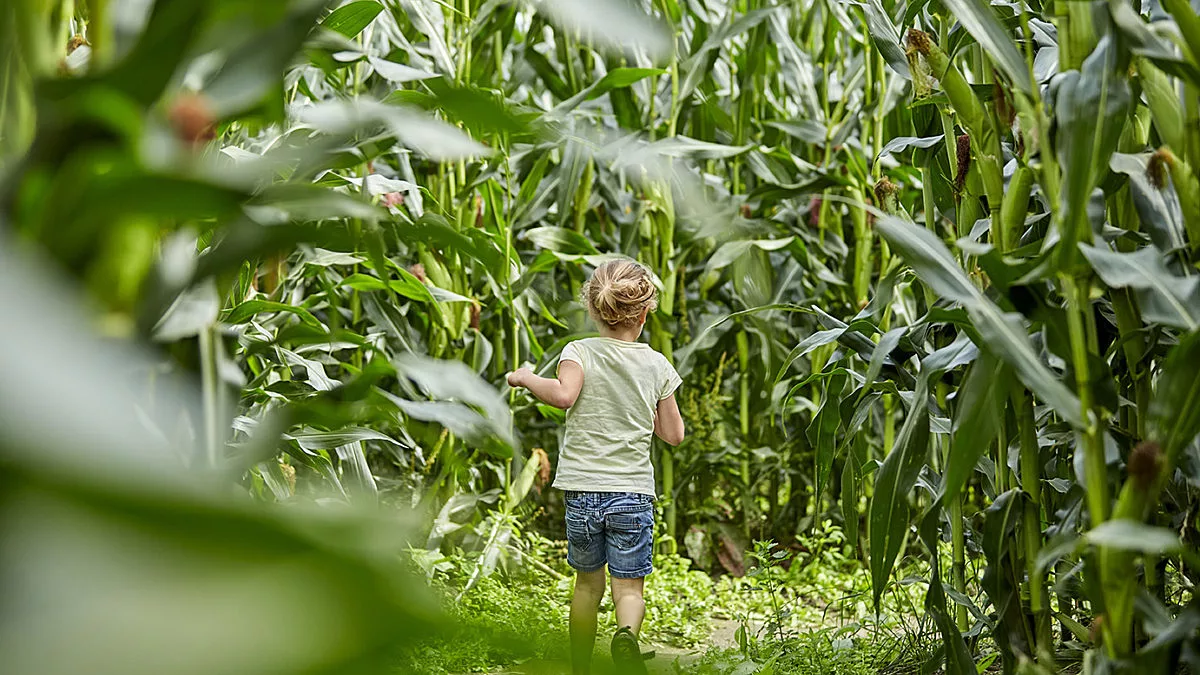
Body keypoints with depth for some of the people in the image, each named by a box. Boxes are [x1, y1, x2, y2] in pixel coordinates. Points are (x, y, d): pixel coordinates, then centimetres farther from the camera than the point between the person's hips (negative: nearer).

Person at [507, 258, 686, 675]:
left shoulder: (580, 352, -4)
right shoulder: (657, 365, 3)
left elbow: (563, 395, -25)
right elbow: (674, 435, 7)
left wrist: (525, 378, -9)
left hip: (582, 488, 0)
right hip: (633, 491, 0)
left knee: (588, 582, 17)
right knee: (629, 587, 1)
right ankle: (627, 633, -30)